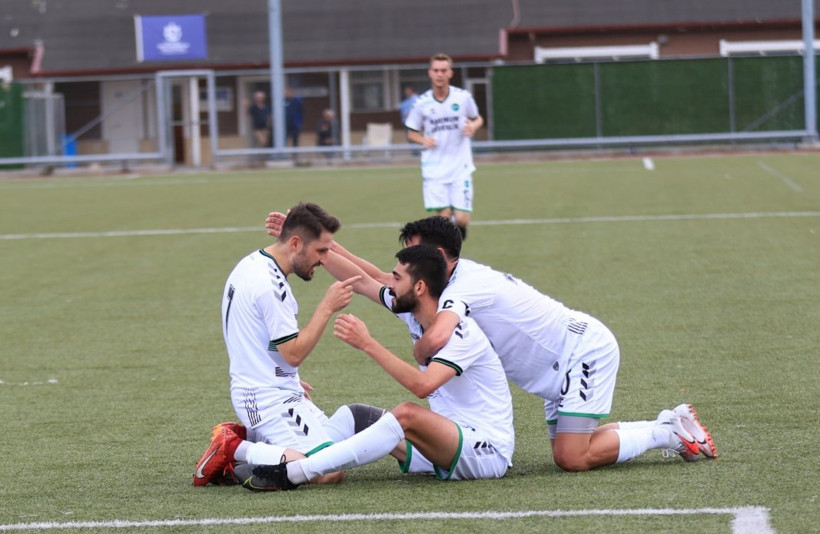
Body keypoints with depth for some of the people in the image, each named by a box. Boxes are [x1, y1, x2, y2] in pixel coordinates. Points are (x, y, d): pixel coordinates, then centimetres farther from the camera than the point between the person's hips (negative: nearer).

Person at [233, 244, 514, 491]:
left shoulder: (461, 332, -18)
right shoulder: (414, 315, 6)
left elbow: (422, 385, -33)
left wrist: (368, 344, -32)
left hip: (488, 451, -10)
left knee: (407, 415, -31)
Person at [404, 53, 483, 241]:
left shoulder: (463, 97, -1)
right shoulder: (422, 103, -1)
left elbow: (478, 119, 15)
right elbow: (411, 133, 11)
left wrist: (473, 126, -9)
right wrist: (423, 140, -11)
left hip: (460, 167, 0)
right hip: (435, 169, 0)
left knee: (461, 219, -8)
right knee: (444, 216, -9)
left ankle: (460, 226, 28)